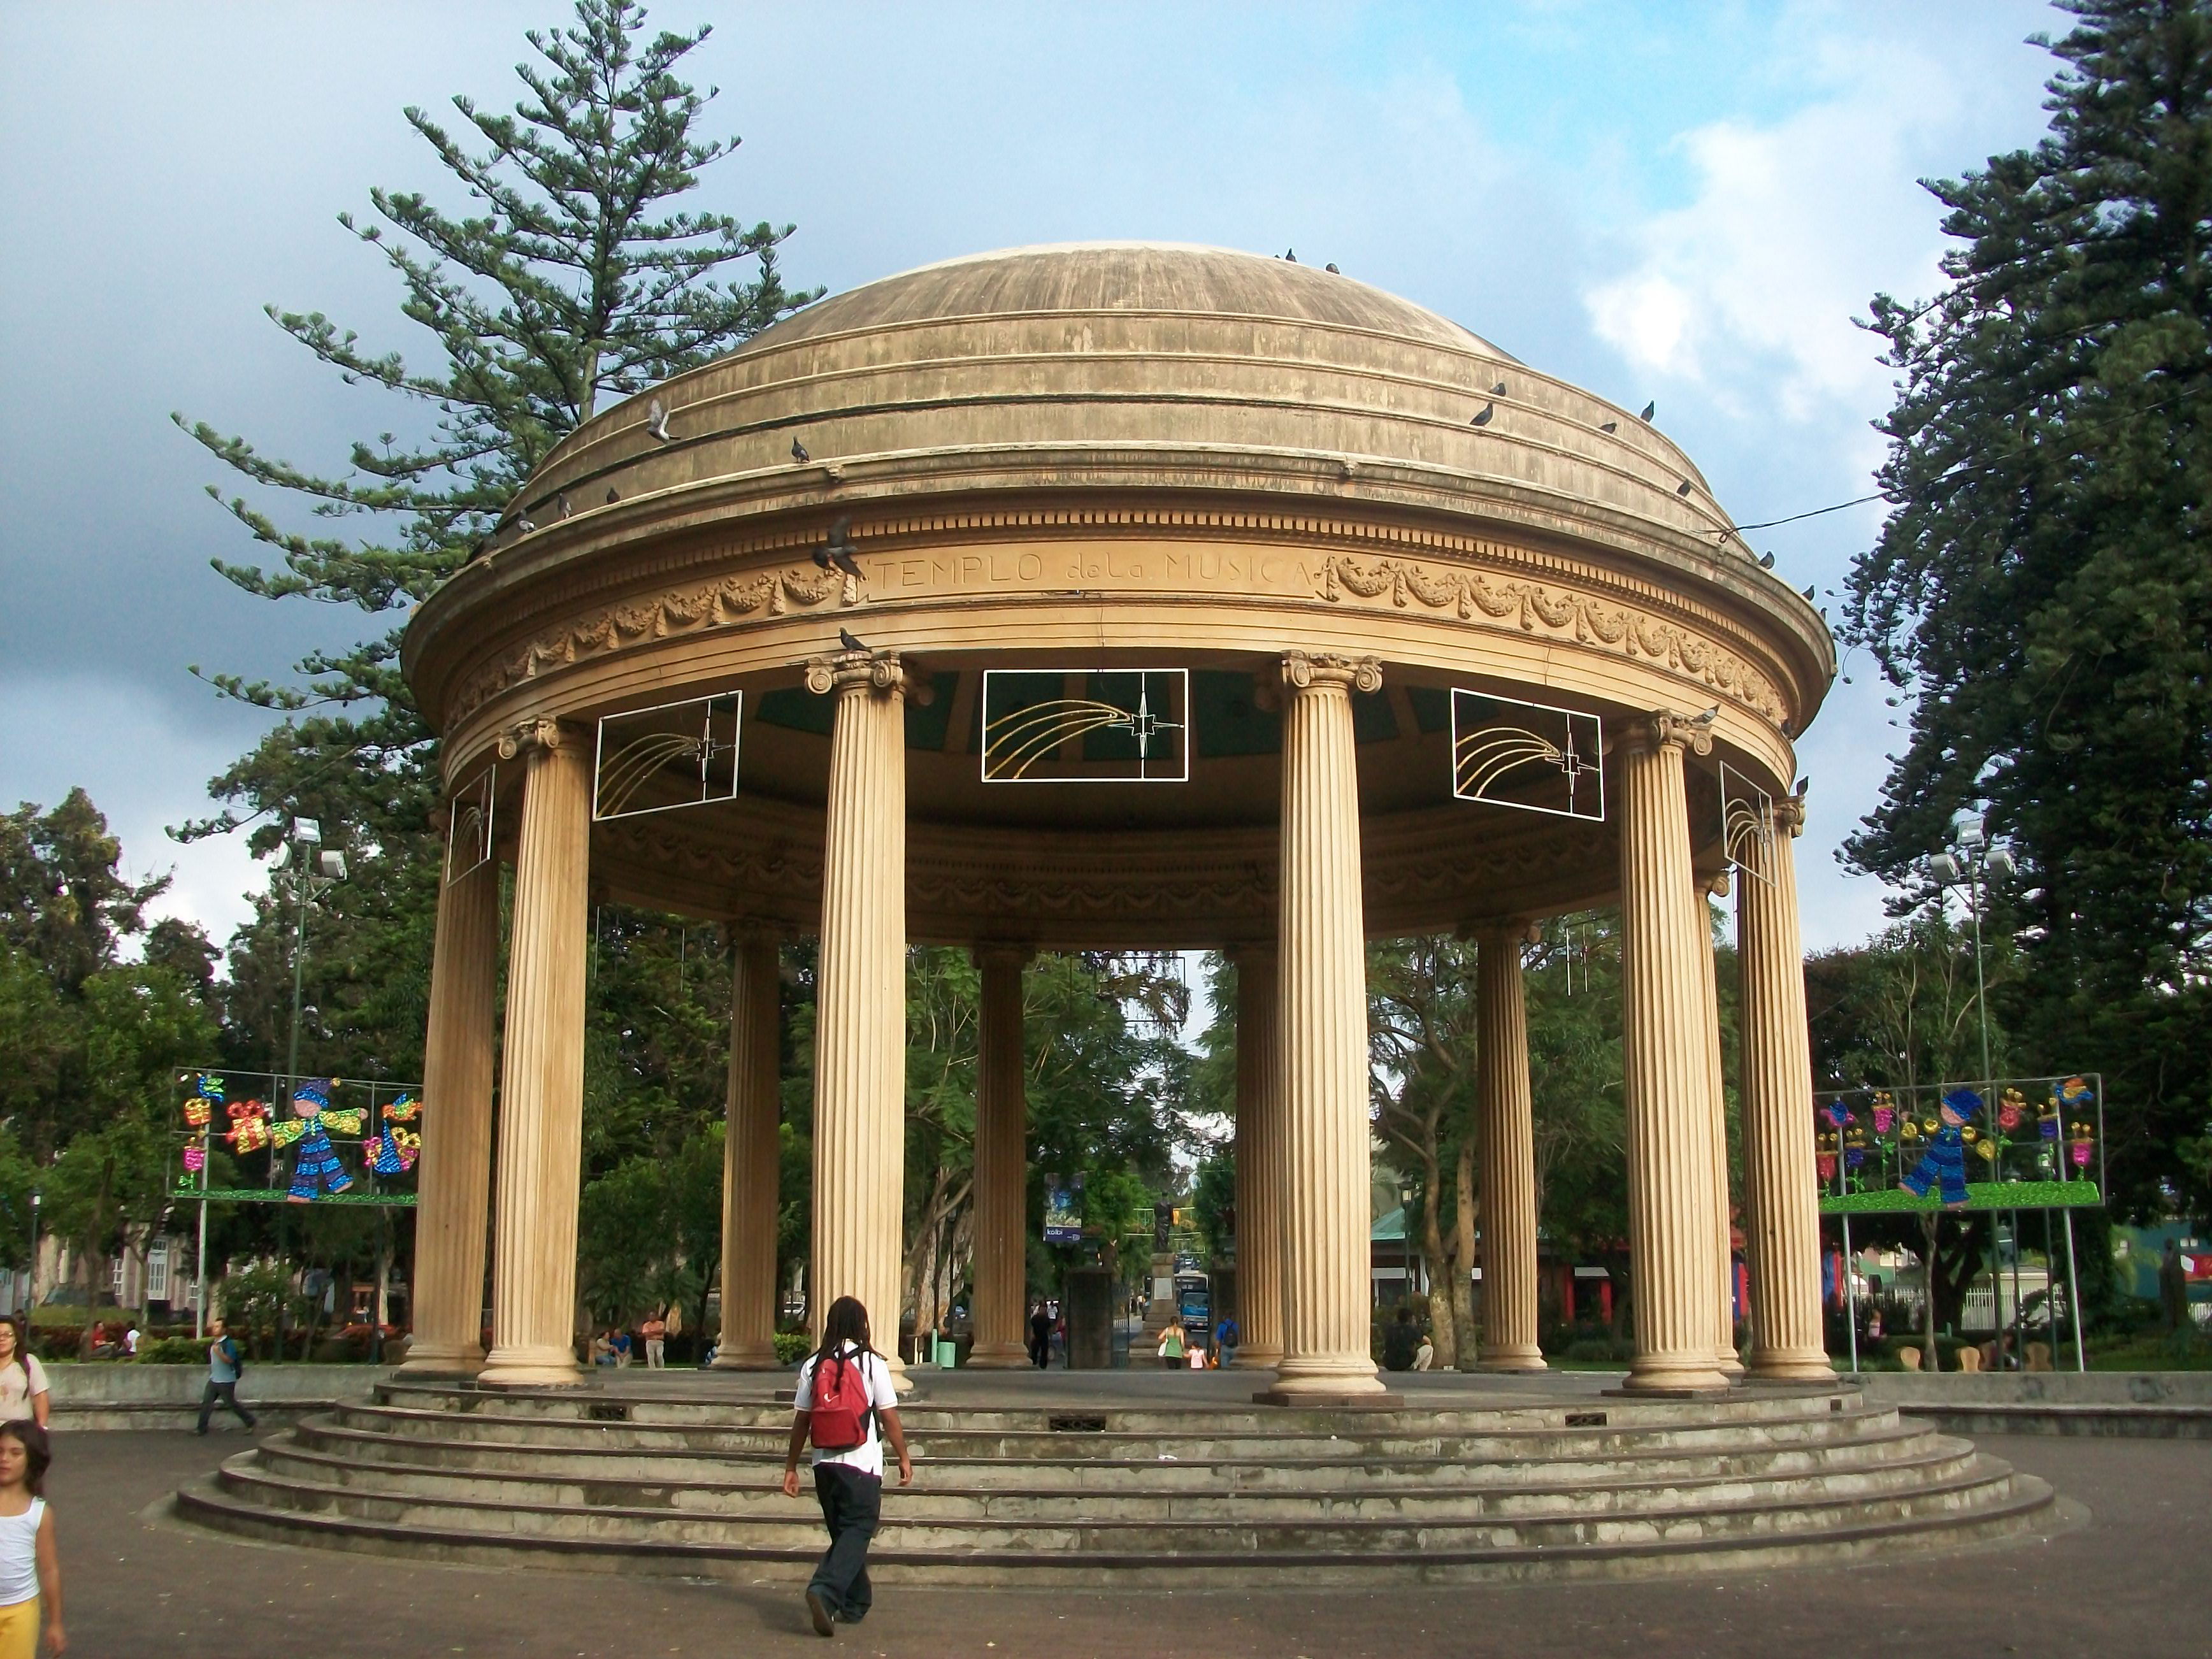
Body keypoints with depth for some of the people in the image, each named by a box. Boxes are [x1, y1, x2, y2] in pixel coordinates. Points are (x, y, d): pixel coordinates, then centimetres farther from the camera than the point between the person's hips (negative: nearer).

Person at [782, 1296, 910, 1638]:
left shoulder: (813, 1366, 5)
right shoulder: (871, 1363, -6)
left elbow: (801, 1420, 6)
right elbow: (889, 1417, -5)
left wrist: (791, 1466, 13)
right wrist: (904, 1457, 5)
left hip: (825, 1464, 5)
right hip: (862, 1464, -4)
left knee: (843, 1532, 17)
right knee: (857, 1532, -4)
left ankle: (855, 1604, 23)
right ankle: (825, 1591, -26)